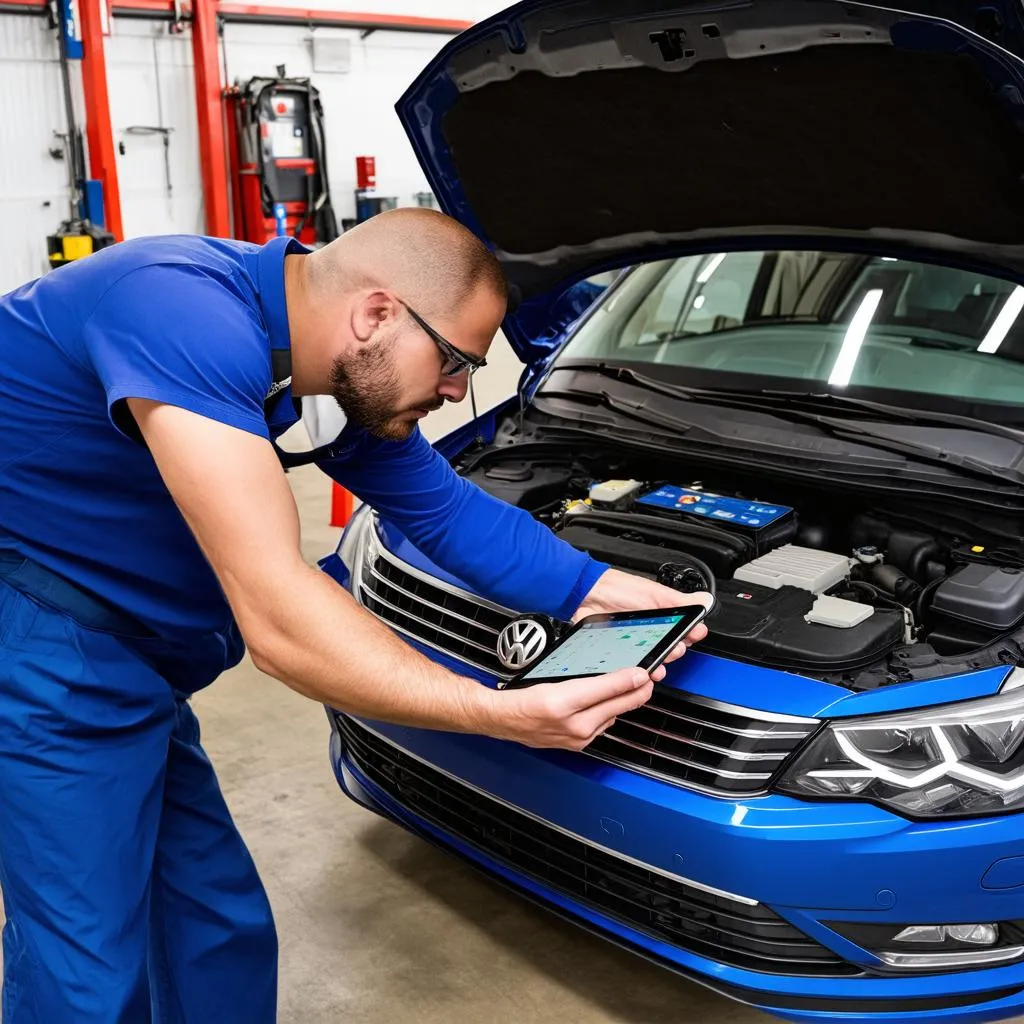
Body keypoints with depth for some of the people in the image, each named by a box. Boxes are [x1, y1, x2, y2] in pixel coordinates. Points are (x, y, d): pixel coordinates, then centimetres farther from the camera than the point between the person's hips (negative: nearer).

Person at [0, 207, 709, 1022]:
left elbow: (451, 511, 11)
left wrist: (600, 589, 1)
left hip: (123, 661, 9)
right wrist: (505, 715, -35)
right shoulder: (188, 316, -30)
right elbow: (275, 619, -36)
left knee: (221, 934, 15)